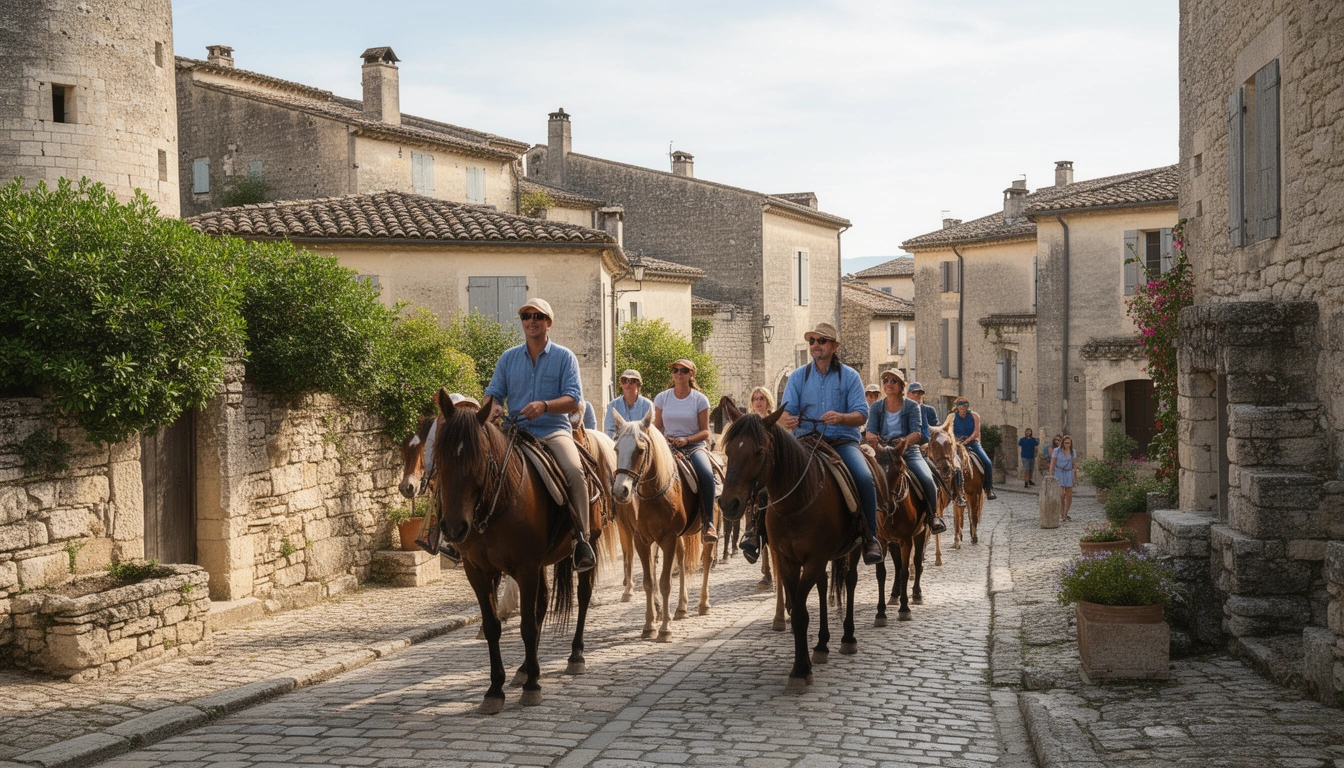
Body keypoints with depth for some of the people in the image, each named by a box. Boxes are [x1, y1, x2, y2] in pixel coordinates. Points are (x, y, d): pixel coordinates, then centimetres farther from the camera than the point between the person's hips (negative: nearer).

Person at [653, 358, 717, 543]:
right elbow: (657, 427, 13)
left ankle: (708, 523, -25)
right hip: (668, 445, 2)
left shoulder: (700, 399, 2)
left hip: (694, 446, -2)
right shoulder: (662, 398, 8)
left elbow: (705, 432, 1)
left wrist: (686, 440, -17)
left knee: (706, 475, -32)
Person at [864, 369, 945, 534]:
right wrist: (871, 437, -31)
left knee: (927, 479, -26)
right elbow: (870, 431, -5)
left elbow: (917, 433, -11)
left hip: (909, 452, -1)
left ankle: (932, 515, 0)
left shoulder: (912, 406, 2)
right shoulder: (875, 407, 8)